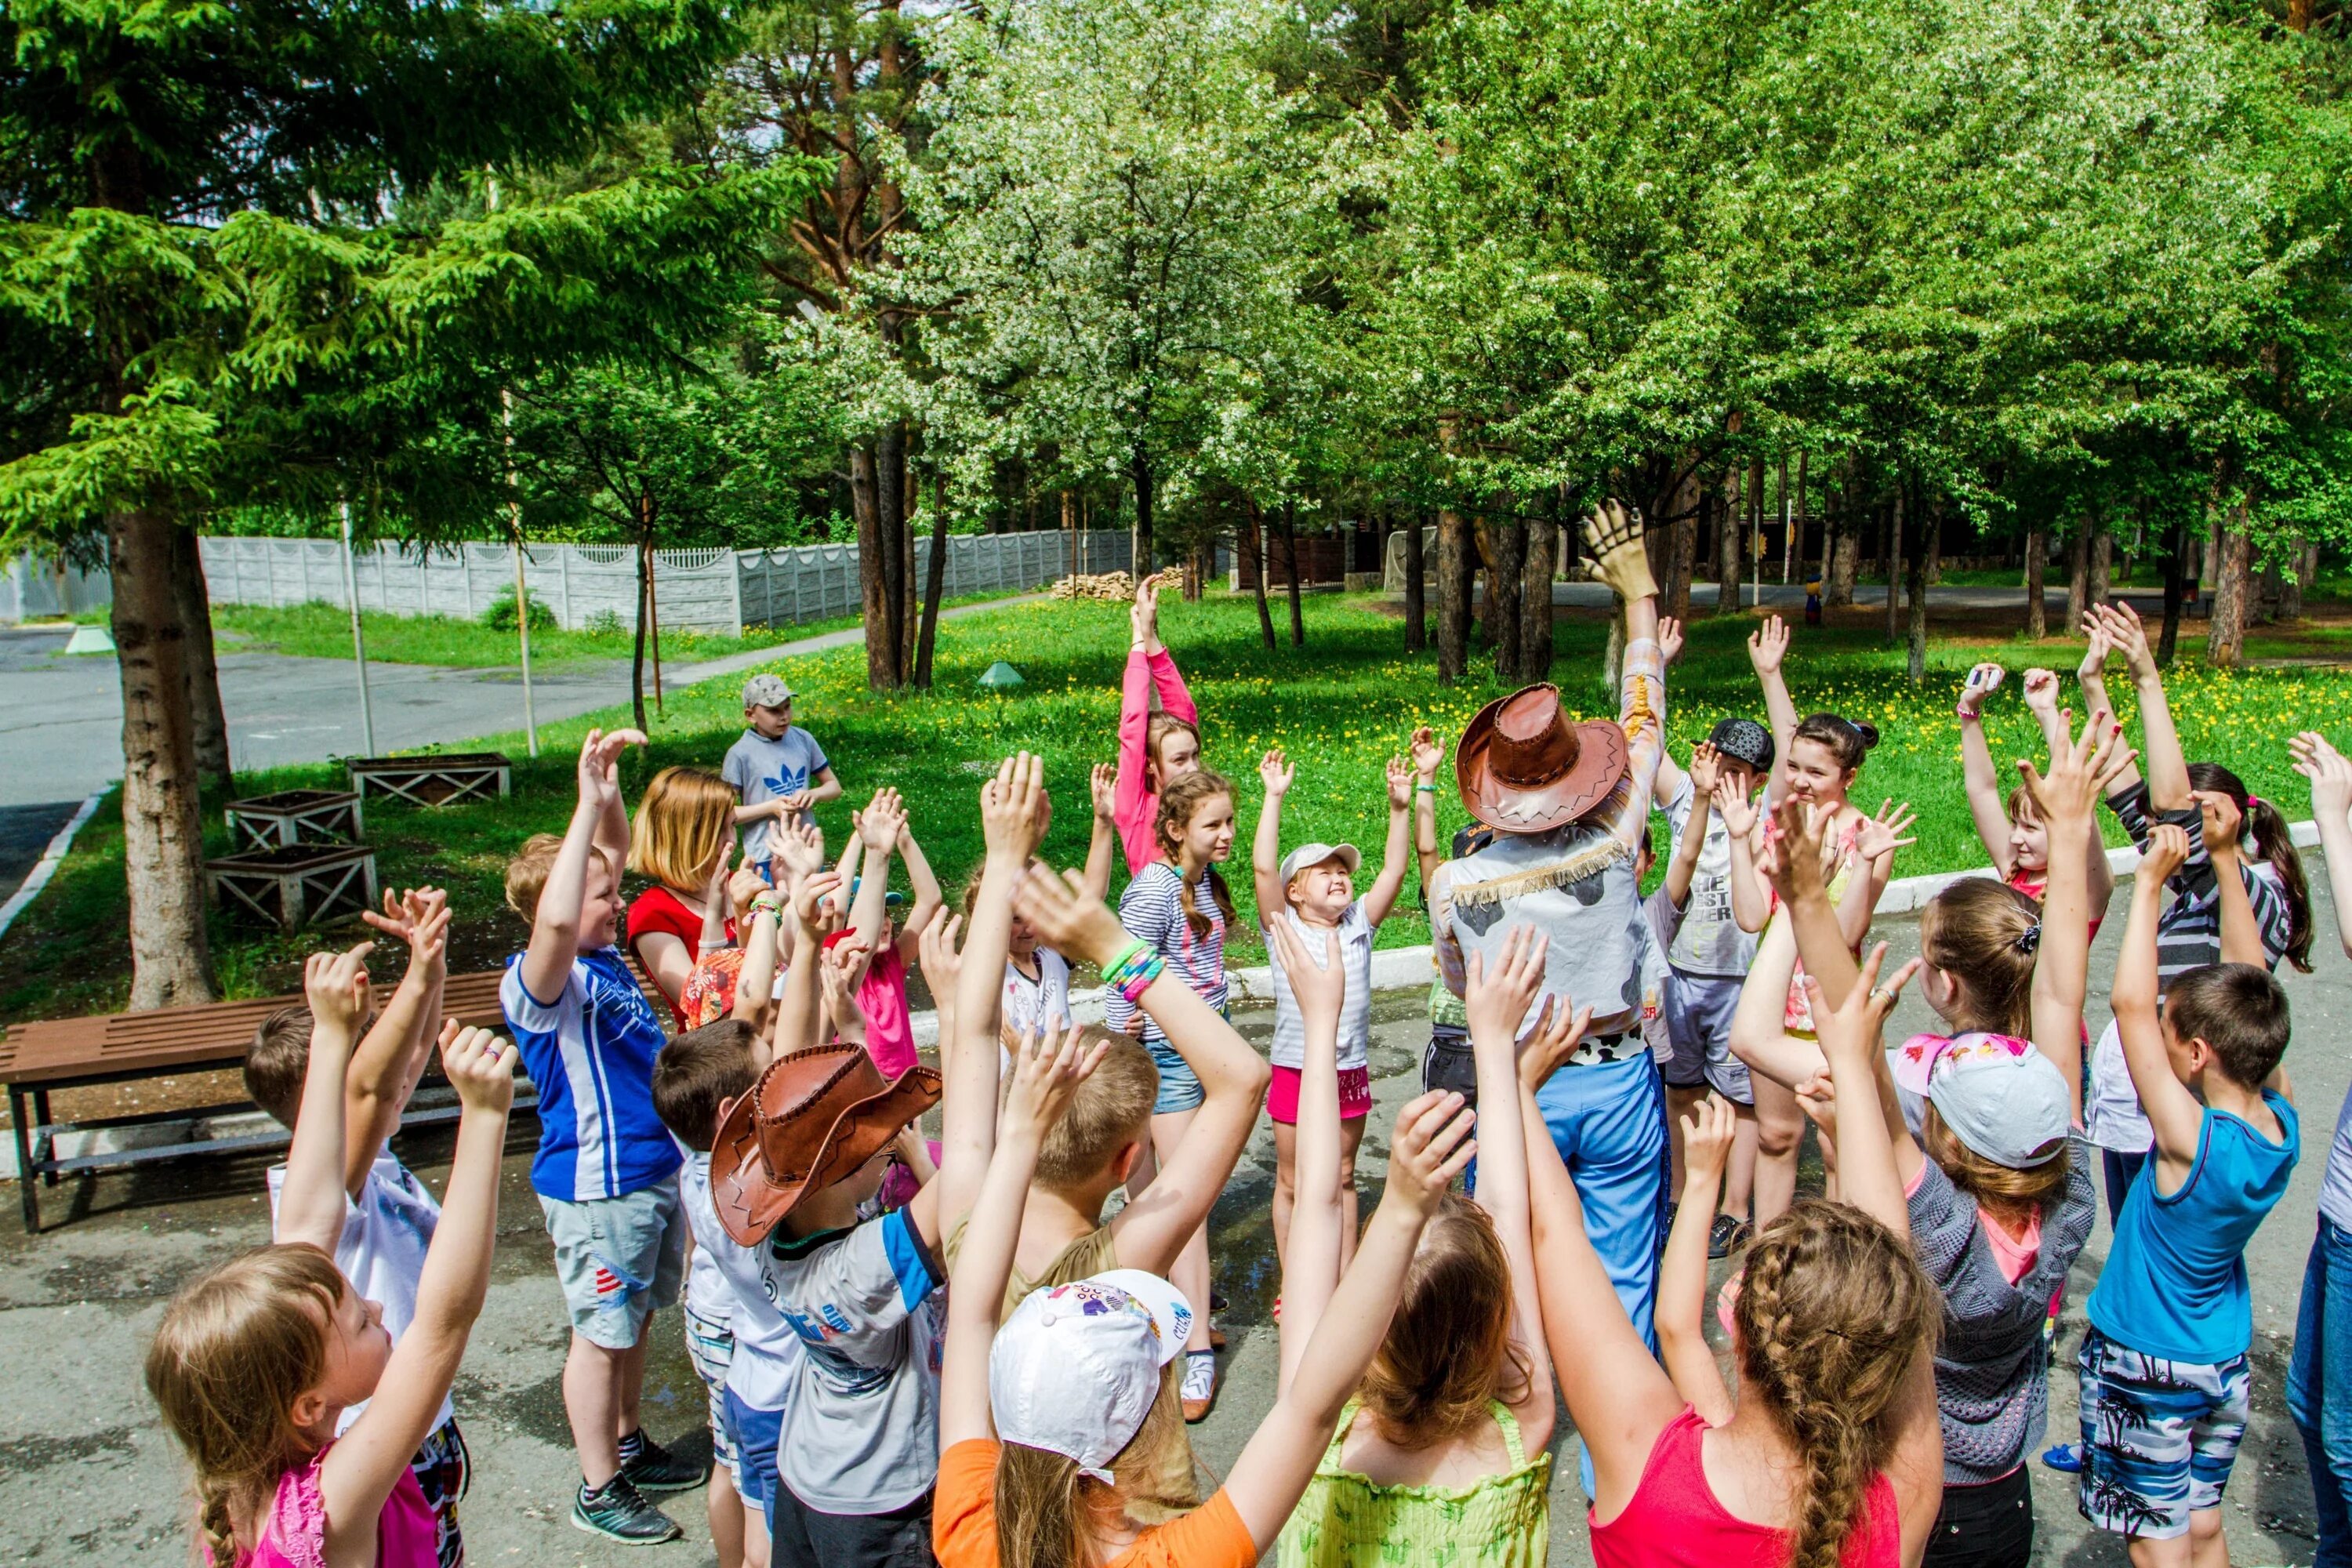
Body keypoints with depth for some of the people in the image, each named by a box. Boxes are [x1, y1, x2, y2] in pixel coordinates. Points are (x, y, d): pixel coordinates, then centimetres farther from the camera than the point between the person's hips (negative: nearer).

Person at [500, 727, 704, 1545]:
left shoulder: (606, 956, 4)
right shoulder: (542, 979, -20)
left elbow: (612, 853, 17)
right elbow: (553, 920, -43)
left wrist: (611, 794, 1)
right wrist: (588, 803, -41)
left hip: (653, 1171, 8)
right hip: (596, 1186, -8)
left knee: (635, 1321, 22)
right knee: (601, 1335, 7)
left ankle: (628, 1445, 41)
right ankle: (600, 1490, 22)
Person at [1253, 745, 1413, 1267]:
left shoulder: (1358, 925, 3)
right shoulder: (1283, 928, -7)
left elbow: (1393, 871, -3)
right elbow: (1263, 867, -19)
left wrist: (1400, 808, -13)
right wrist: (1274, 797, -23)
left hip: (1351, 1071, 3)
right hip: (1295, 1071, -3)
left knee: (1342, 1177, 16)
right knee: (1292, 1181, 9)